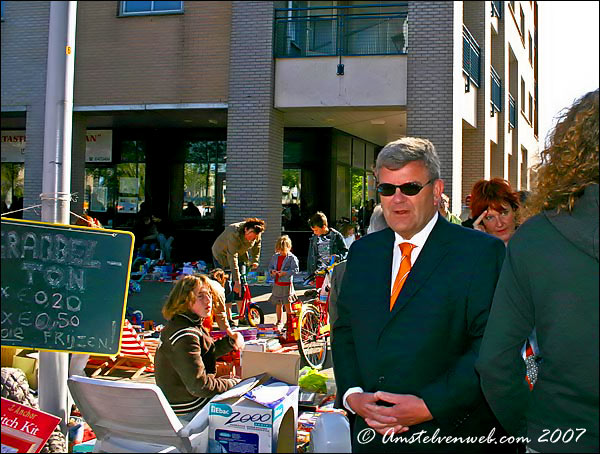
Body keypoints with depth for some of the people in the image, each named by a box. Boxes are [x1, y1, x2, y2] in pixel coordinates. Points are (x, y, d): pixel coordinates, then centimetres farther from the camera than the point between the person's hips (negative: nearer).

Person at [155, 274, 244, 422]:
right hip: (188, 409, -10)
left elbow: (207, 351, 19)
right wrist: (234, 384, -17)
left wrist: (231, 341, 2)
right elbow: (199, 385, -29)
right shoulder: (185, 337, -28)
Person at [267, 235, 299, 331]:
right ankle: (279, 322, 24)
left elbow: (295, 269, -15)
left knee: (287, 304, 3)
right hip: (277, 284, 5)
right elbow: (270, 266, 15)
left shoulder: (292, 258, -9)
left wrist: (285, 273, -23)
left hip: (287, 284, -5)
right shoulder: (275, 256, 8)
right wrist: (272, 271, -6)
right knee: (278, 304, 12)